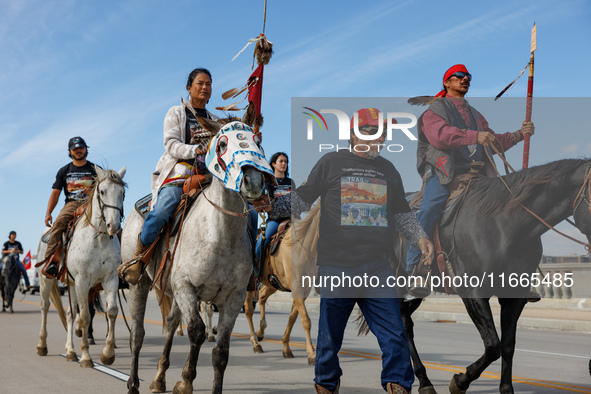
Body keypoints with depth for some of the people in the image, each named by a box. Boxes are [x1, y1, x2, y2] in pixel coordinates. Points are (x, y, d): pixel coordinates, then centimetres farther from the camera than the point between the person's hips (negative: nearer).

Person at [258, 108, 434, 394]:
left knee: (394, 335, -2)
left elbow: (401, 213, 22)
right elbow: (302, 199, 4)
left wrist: (419, 237, 9)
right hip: (336, 266, -3)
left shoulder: (388, 170, 15)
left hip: (377, 267, 3)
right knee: (330, 335, 8)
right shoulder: (331, 163, 3)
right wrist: (272, 208, -10)